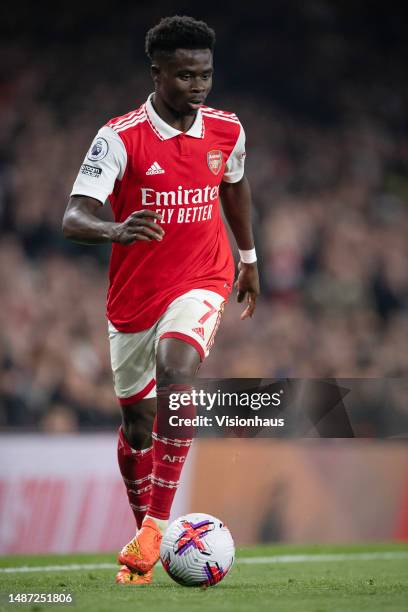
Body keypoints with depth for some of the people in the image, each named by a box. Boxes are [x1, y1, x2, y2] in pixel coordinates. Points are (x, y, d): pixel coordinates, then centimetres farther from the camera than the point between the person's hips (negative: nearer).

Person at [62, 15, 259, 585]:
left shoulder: (227, 130, -3)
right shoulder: (120, 137, -16)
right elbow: (73, 217, -24)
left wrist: (248, 257, 29)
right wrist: (115, 231, -45)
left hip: (201, 283, 0)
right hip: (134, 296, 0)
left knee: (176, 369, -30)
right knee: (137, 423, 10)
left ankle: (157, 523, -25)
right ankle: (144, 533, 36)